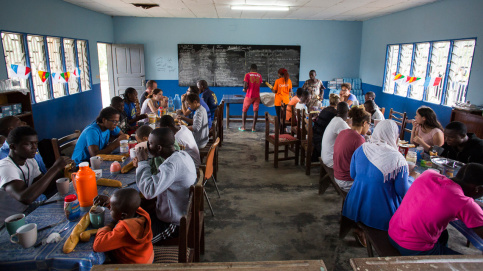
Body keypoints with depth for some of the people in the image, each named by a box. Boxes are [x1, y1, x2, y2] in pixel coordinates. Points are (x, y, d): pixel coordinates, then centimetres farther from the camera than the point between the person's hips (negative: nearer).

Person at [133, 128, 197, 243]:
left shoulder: (172, 164, -30)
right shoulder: (182, 155, 1)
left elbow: (149, 191, -36)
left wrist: (143, 162, -23)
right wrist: (142, 166, 2)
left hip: (174, 225, -10)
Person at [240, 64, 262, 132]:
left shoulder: (247, 75, -6)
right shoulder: (259, 76, 5)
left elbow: (245, 85, -15)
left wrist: (245, 89, 5)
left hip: (249, 96, -2)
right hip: (257, 96, 3)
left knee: (244, 110, 9)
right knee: (255, 111, 5)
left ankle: (243, 127, 8)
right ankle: (253, 127, 3)